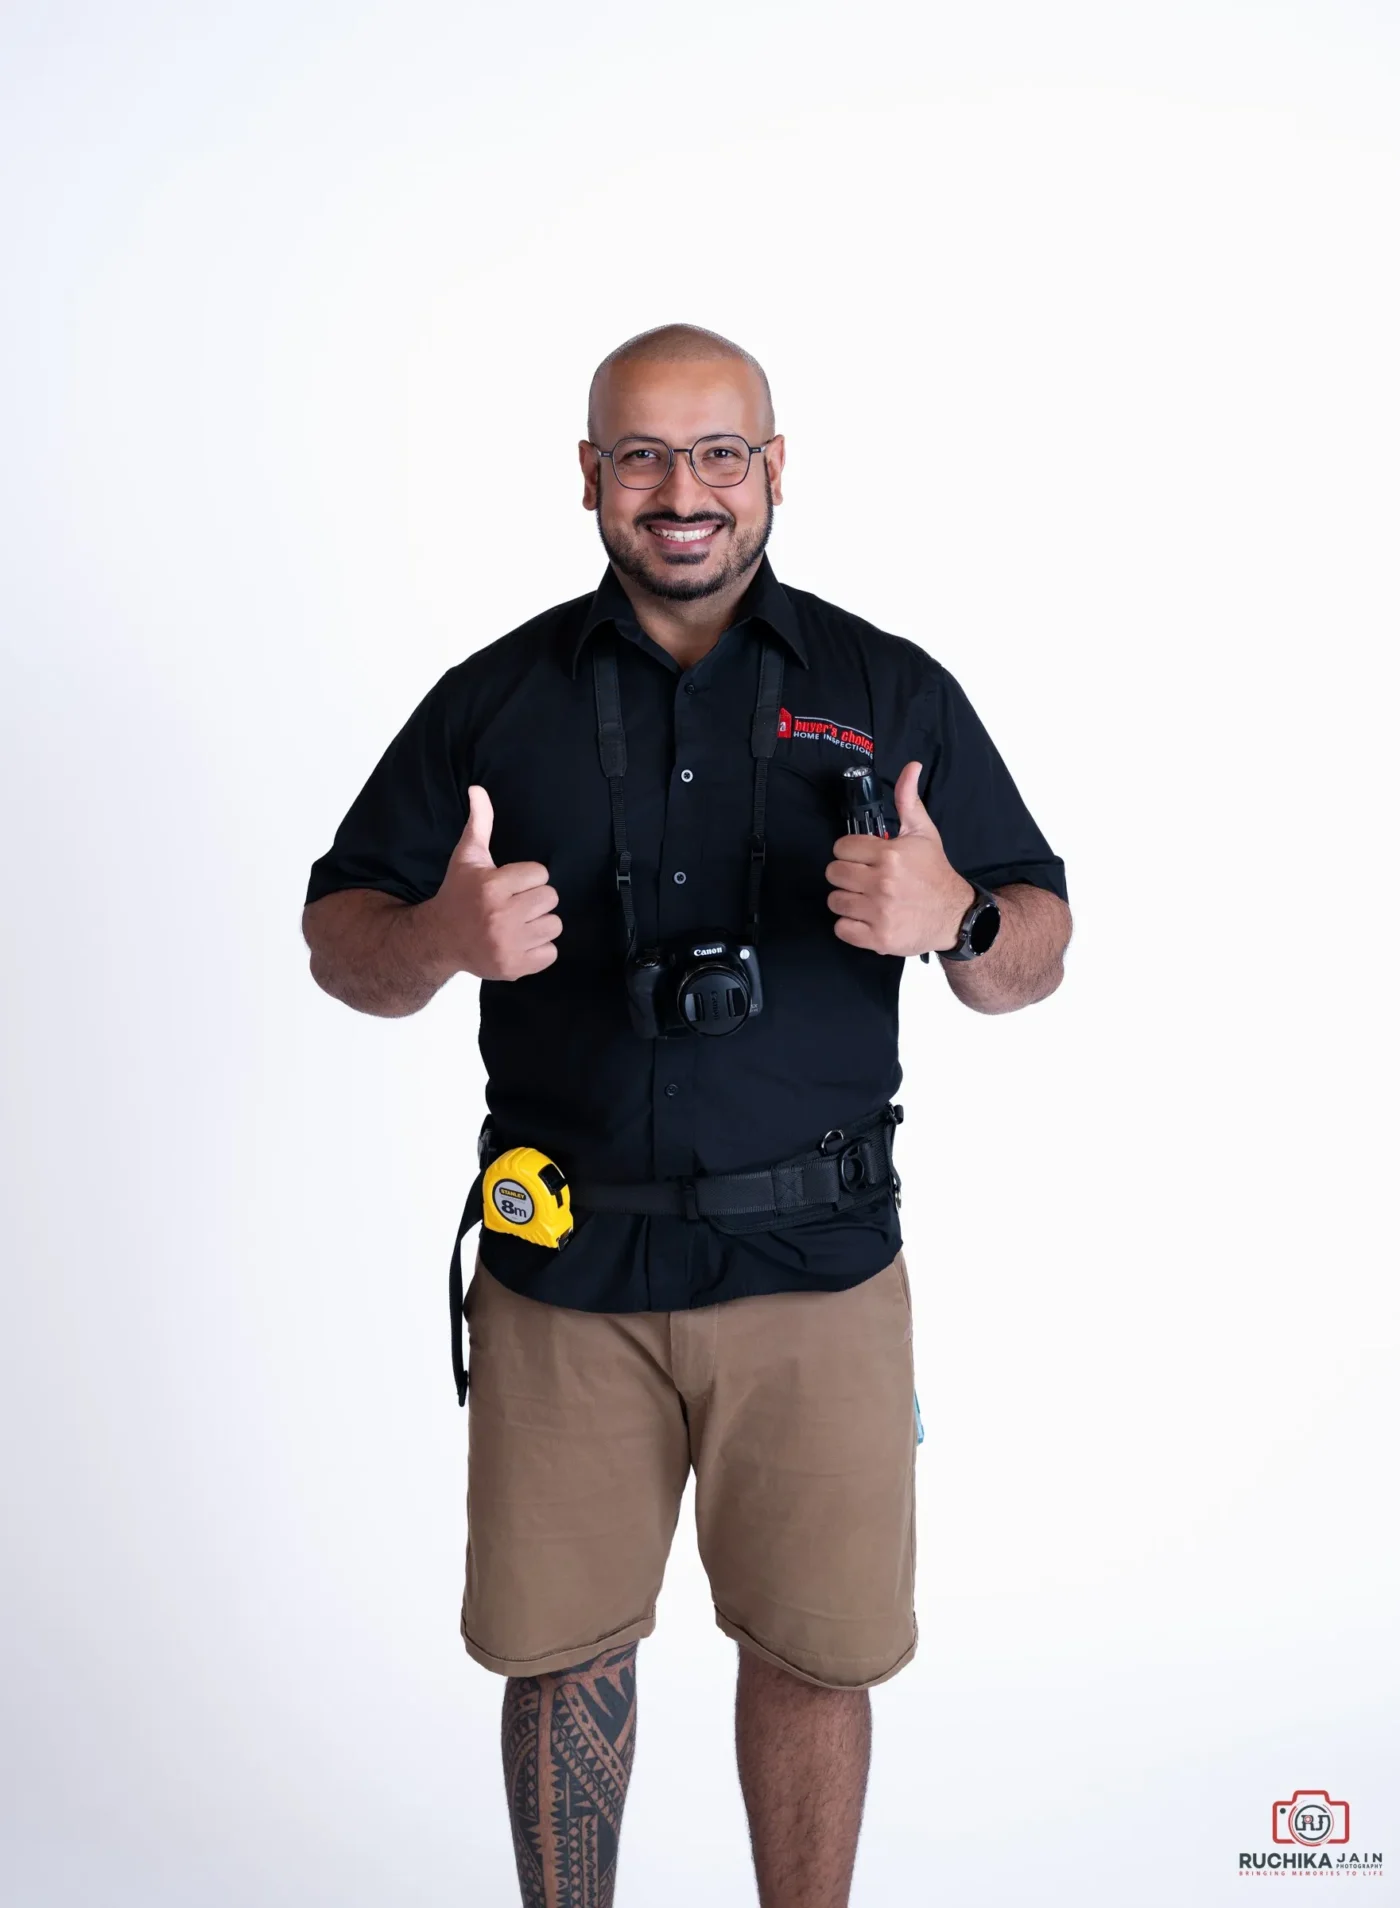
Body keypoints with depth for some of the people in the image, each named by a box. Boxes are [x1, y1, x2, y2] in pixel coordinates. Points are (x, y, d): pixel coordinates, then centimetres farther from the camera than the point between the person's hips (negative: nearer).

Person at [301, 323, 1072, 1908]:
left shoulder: (895, 692, 5)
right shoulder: (495, 696, 5)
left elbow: (1036, 958, 5)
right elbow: (338, 944, 5)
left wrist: (955, 918, -18)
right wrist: (441, 936, -18)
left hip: (814, 1268, 0)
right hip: (562, 1268, 1)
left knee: (813, 1653, 10)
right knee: (560, 1648, 12)